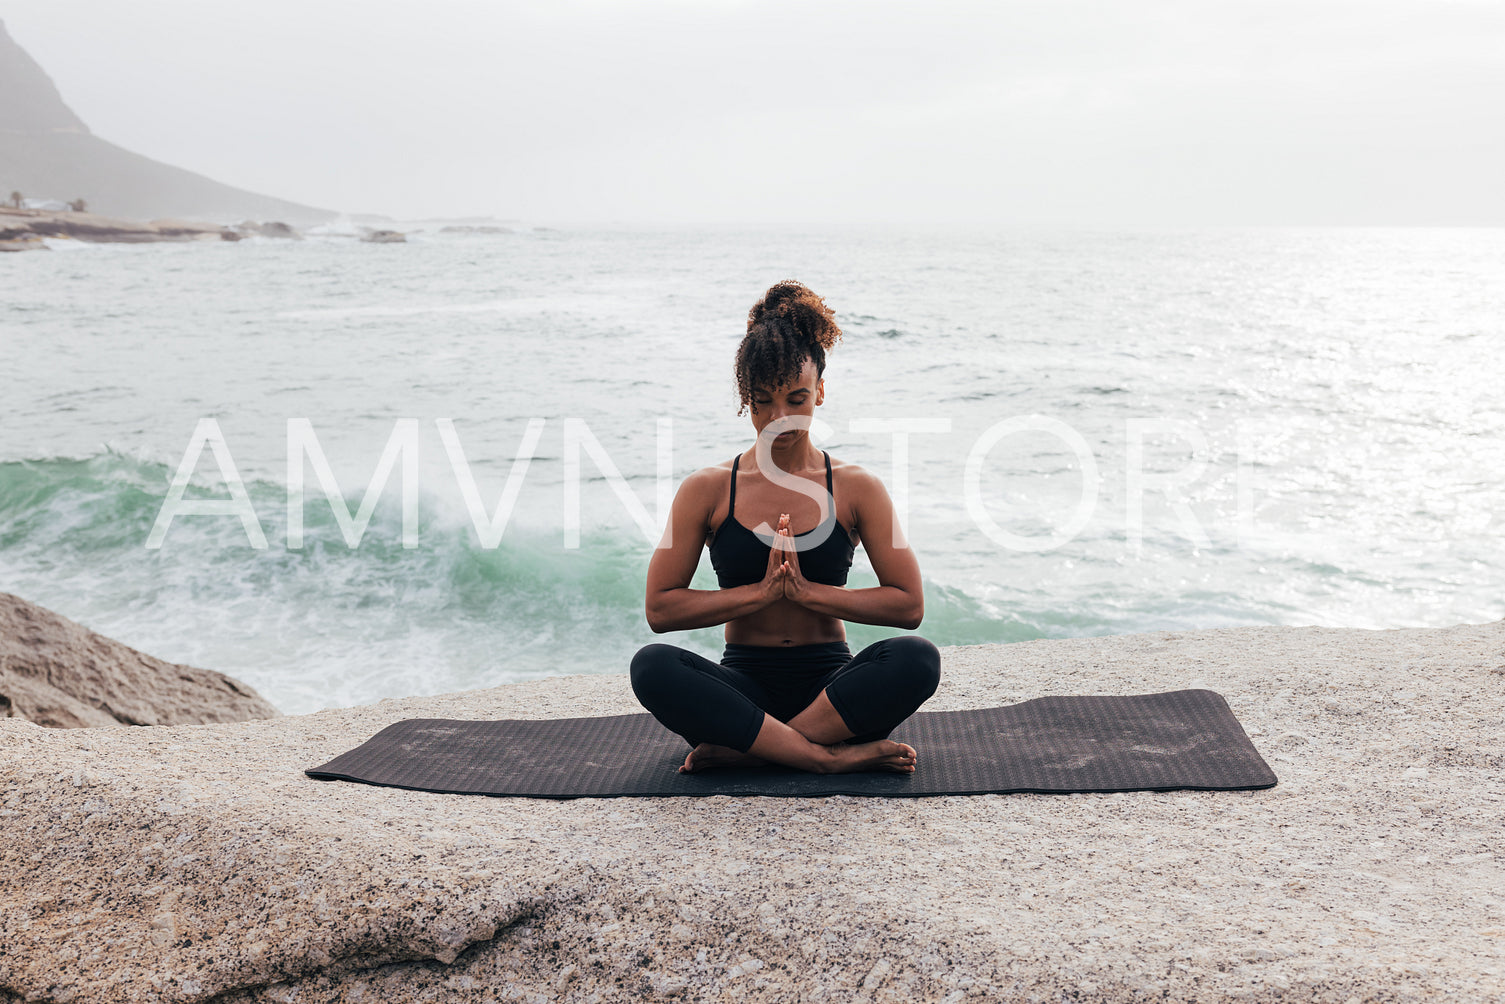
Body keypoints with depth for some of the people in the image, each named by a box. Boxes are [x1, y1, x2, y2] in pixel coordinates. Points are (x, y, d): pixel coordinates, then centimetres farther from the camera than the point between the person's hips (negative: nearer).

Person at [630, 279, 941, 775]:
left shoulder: (856, 488, 2)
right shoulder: (708, 489, 1)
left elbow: (908, 605, -3)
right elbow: (660, 608, -4)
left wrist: (809, 590, -13)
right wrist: (761, 591, -13)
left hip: (830, 686, 0)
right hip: (744, 685, 0)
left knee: (917, 658, -30)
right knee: (652, 666, -30)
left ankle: (740, 749, -25)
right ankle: (834, 756, -30)